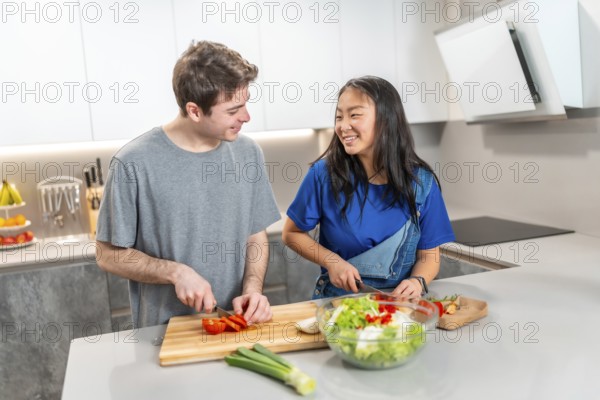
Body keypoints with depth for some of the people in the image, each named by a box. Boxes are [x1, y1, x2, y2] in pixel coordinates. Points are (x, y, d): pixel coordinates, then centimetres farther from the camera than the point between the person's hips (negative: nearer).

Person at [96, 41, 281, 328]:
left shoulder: (248, 152, 1)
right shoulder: (133, 164, -12)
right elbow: (108, 255, -3)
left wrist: (252, 289, -7)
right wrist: (176, 272, -15)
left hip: (237, 324, 3)